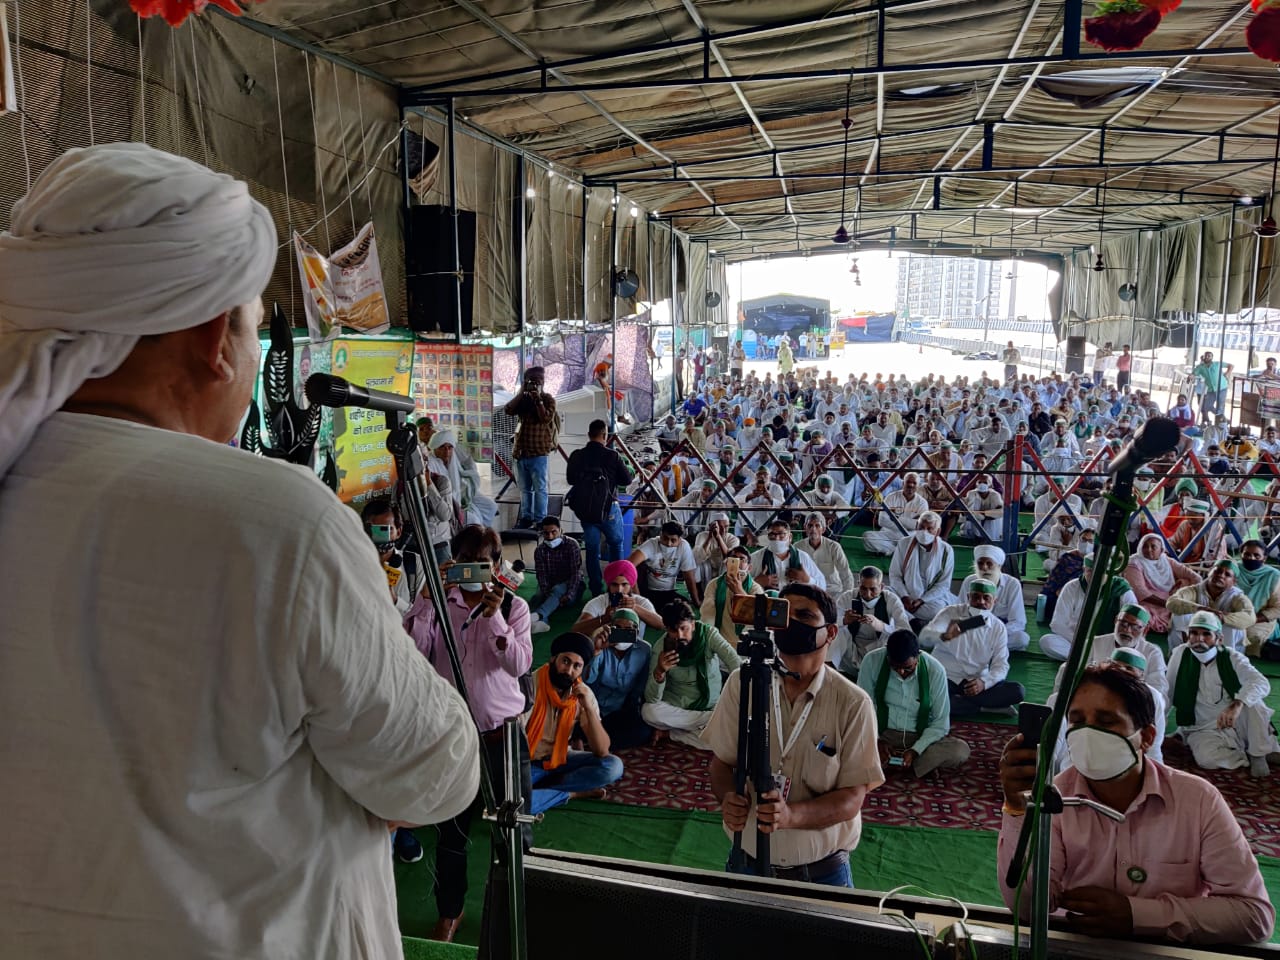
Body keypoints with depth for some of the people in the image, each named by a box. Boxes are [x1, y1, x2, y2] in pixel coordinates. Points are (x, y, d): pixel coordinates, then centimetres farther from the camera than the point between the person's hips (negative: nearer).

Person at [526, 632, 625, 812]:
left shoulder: (585, 694, -9)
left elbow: (602, 751, -15)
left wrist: (588, 707, -27)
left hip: (560, 759, 4)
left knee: (613, 766, -17)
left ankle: (539, 788, -13)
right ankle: (573, 793, -14)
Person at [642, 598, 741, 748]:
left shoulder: (708, 633, -14)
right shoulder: (660, 648, -14)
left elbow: (735, 663, -27)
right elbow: (651, 699, -17)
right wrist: (659, 671, -36)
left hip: (711, 706, 0)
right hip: (675, 708, 0)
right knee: (648, 711, -31)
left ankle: (670, 733, -8)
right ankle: (712, 720, -12)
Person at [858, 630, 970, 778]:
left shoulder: (935, 671, -16)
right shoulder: (872, 661, -16)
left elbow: (940, 723, -10)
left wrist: (915, 750, -23)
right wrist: (875, 740, -19)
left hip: (920, 738, 1)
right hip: (883, 734, -1)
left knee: (961, 750, -28)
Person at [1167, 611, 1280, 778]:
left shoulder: (1232, 658, -8)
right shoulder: (1180, 654, -7)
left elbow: (1262, 683, -27)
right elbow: (1167, 693, 1)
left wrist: (1237, 704, -45)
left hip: (1239, 725, 1)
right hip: (1205, 731, -1)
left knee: (1252, 699, -28)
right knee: (1205, 758, -33)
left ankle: (1259, 754, -10)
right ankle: (1250, 757, -5)